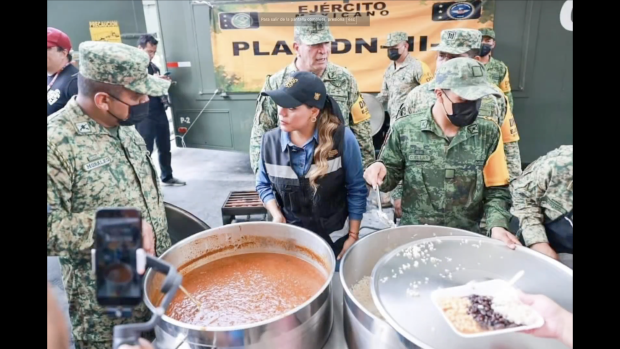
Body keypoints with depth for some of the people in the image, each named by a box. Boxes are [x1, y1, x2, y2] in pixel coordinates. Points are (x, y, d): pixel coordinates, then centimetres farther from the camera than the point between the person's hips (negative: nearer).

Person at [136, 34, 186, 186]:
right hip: (144, 117, -7)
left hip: (160, 113, 7)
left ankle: (167, 177, 28)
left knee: (165, 148, 14)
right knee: (146, 151, 0)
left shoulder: (154, 67, 15)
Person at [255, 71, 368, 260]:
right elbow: (263, 184, 7)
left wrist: (353, 236, -7)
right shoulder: (270, 140, -9)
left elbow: (356, 190, -9)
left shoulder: (342, 139, -18)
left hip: (335, 238, -2)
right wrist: (277, 215, -9)